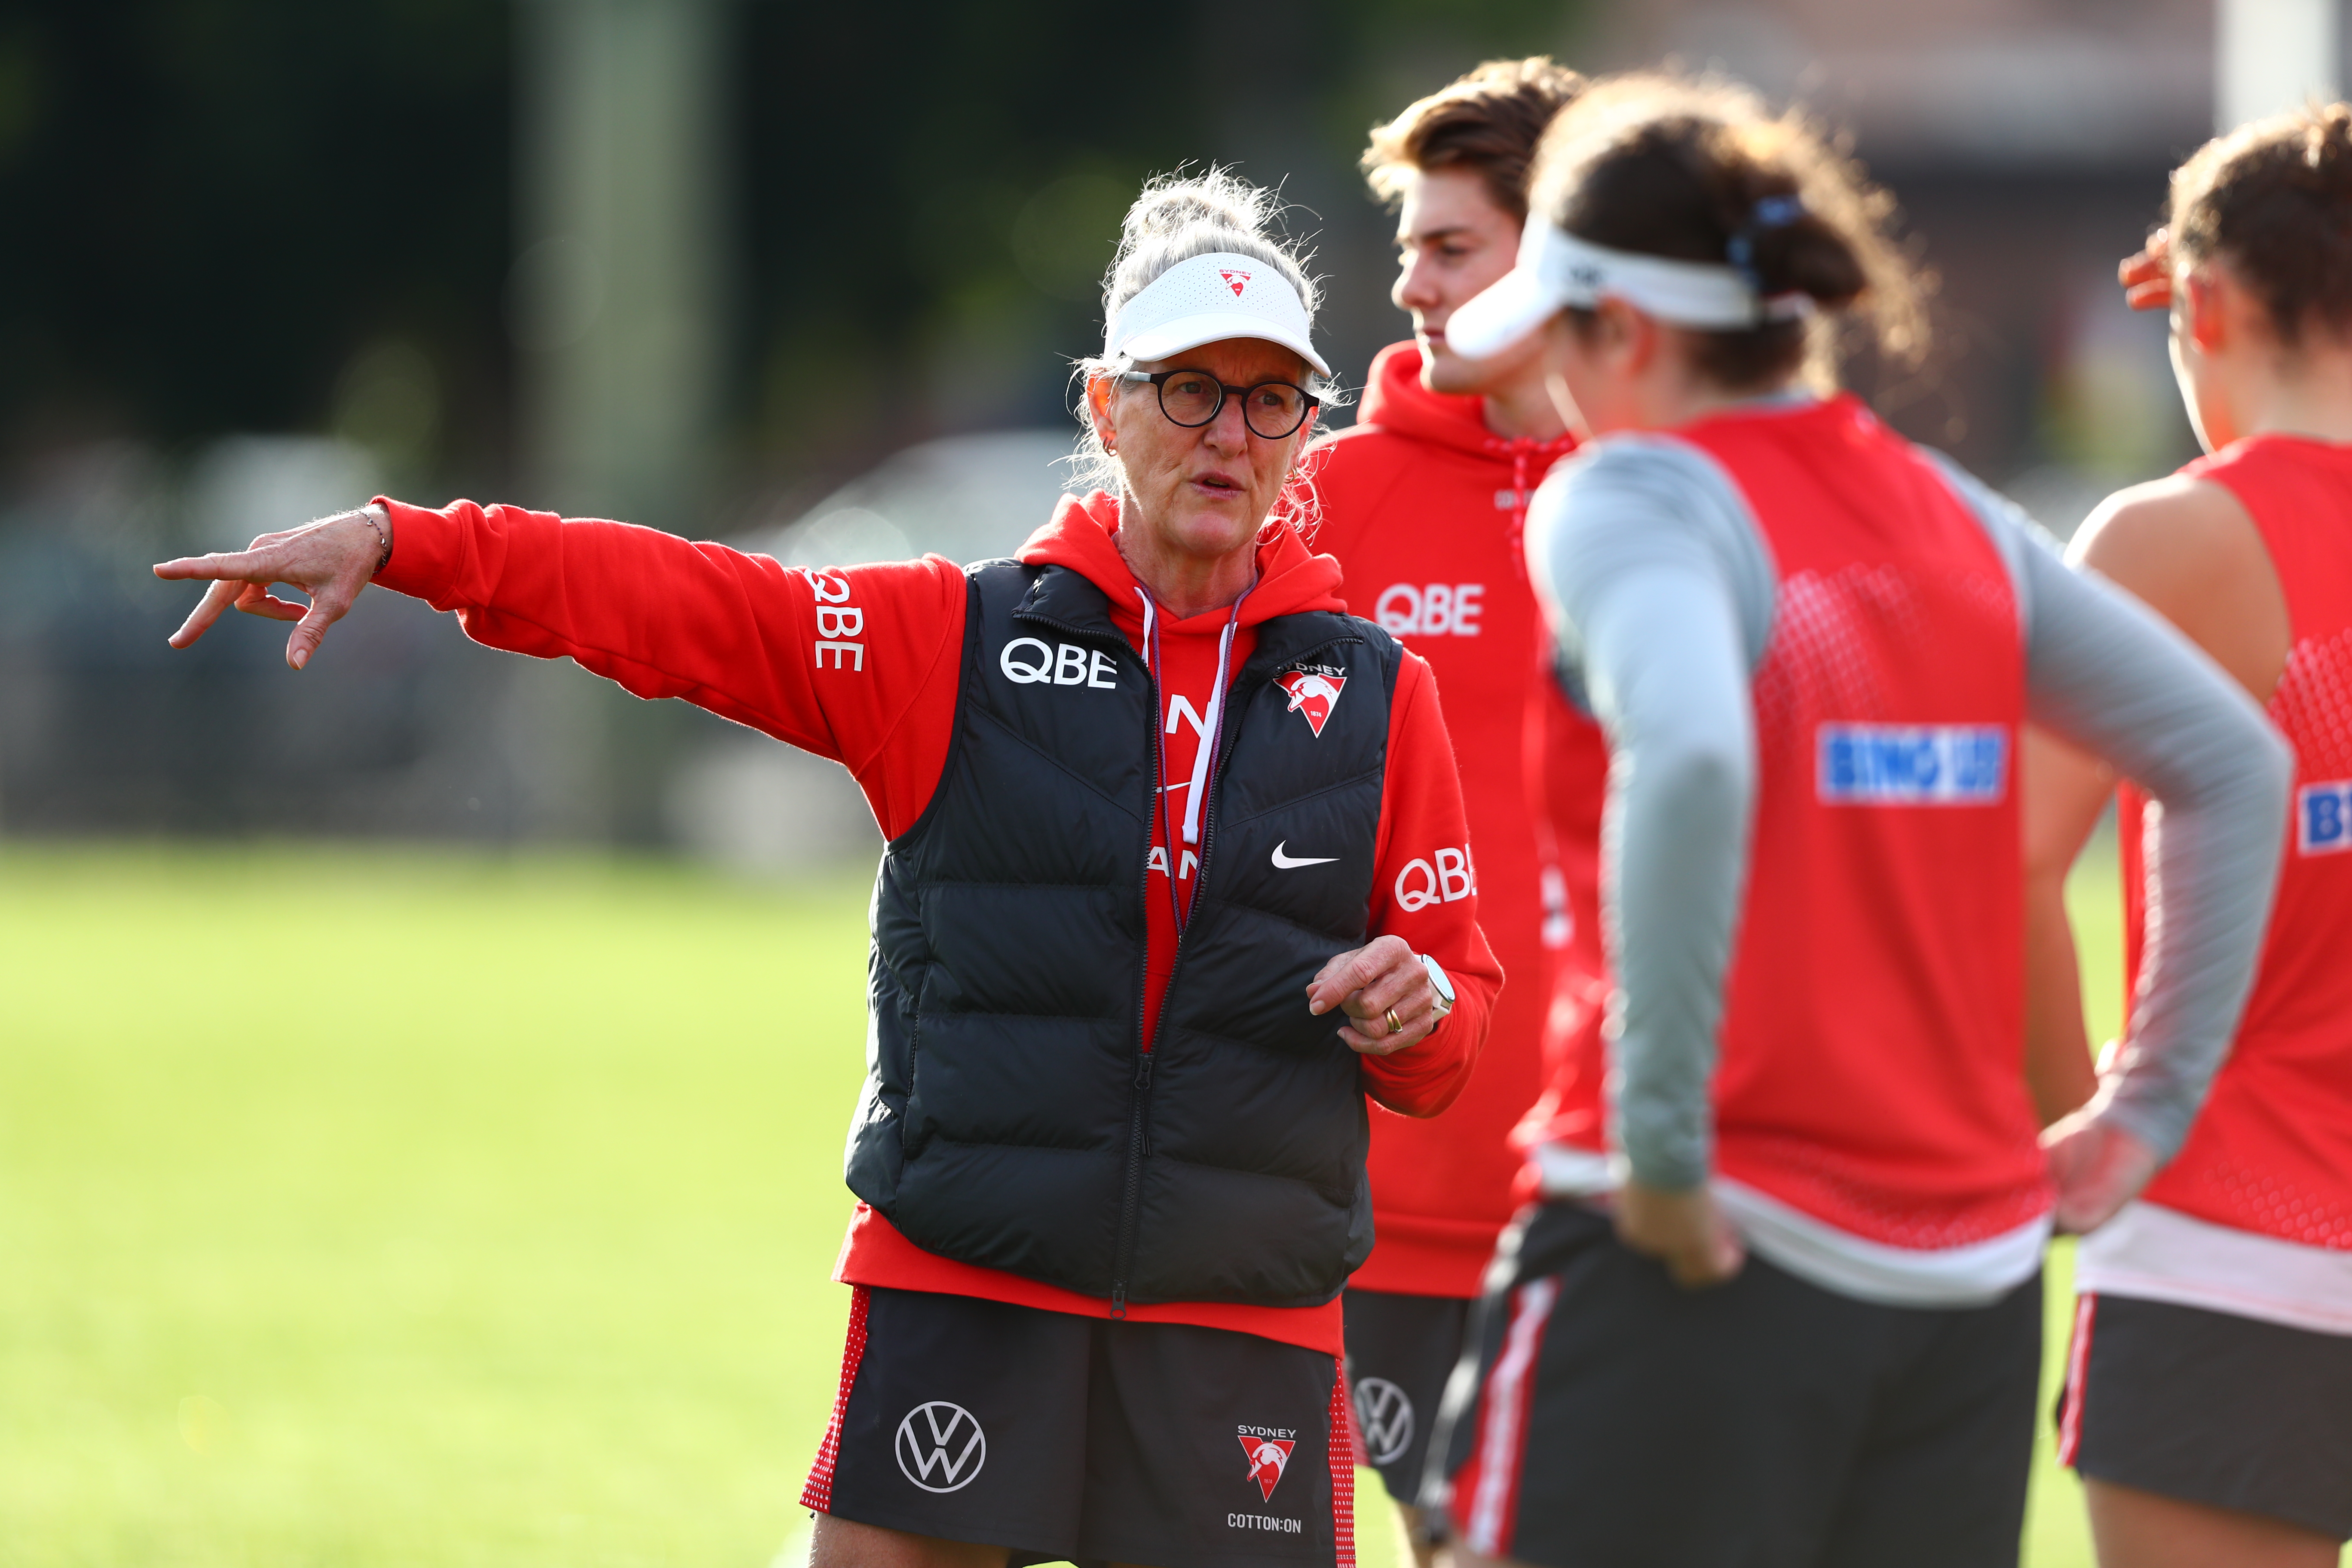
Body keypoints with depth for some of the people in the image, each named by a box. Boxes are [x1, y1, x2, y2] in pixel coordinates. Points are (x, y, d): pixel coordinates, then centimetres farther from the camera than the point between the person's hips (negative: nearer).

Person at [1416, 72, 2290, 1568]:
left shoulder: (1631, 496, -7)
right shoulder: (1956, 517, 13)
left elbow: (1691, 758, -28)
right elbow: (2237, 762, 18)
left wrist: (1661, 1135, -22)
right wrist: (2153, 1104, 18)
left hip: (1713, 1263, -7)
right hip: (1975, 1270, 7)